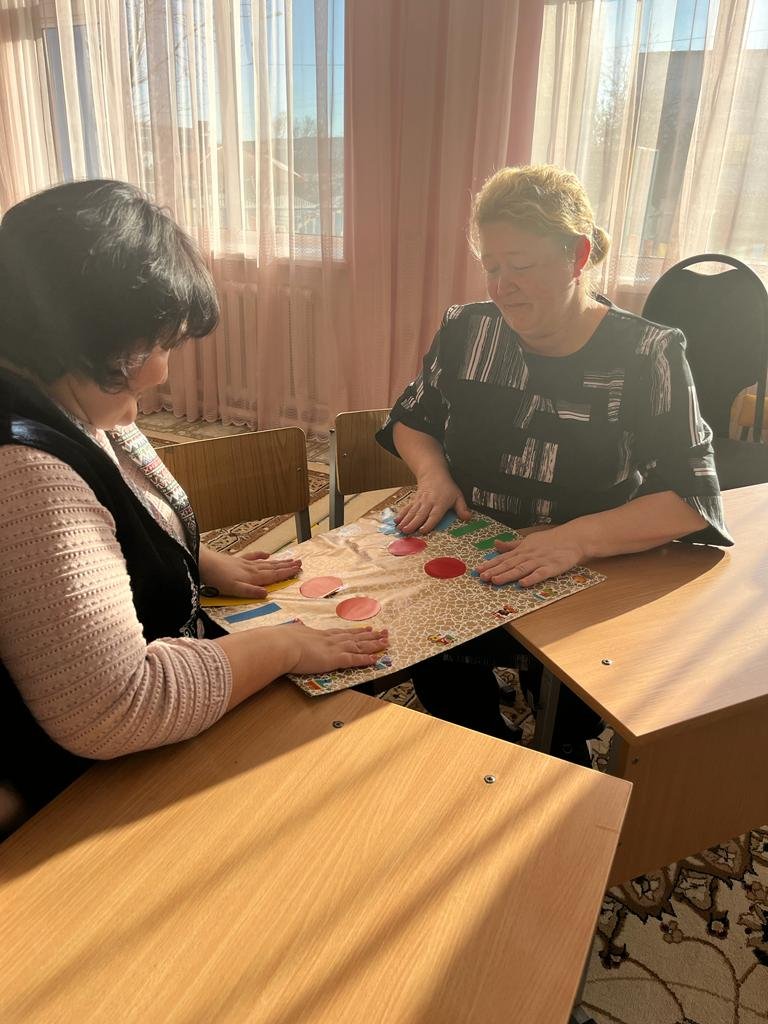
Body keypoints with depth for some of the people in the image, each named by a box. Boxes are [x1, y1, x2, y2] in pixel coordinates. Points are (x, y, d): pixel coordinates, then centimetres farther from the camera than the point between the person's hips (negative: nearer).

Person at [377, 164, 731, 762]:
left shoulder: (648, 357, -7)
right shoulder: (465, 332, 3)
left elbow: (692, 499, -13)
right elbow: (412, 419, 17)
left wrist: (577, 538, -28)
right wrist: (434, 475, -4)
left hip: (590, 584, -2)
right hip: (466, 568, 3)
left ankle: (558, 766, 10)